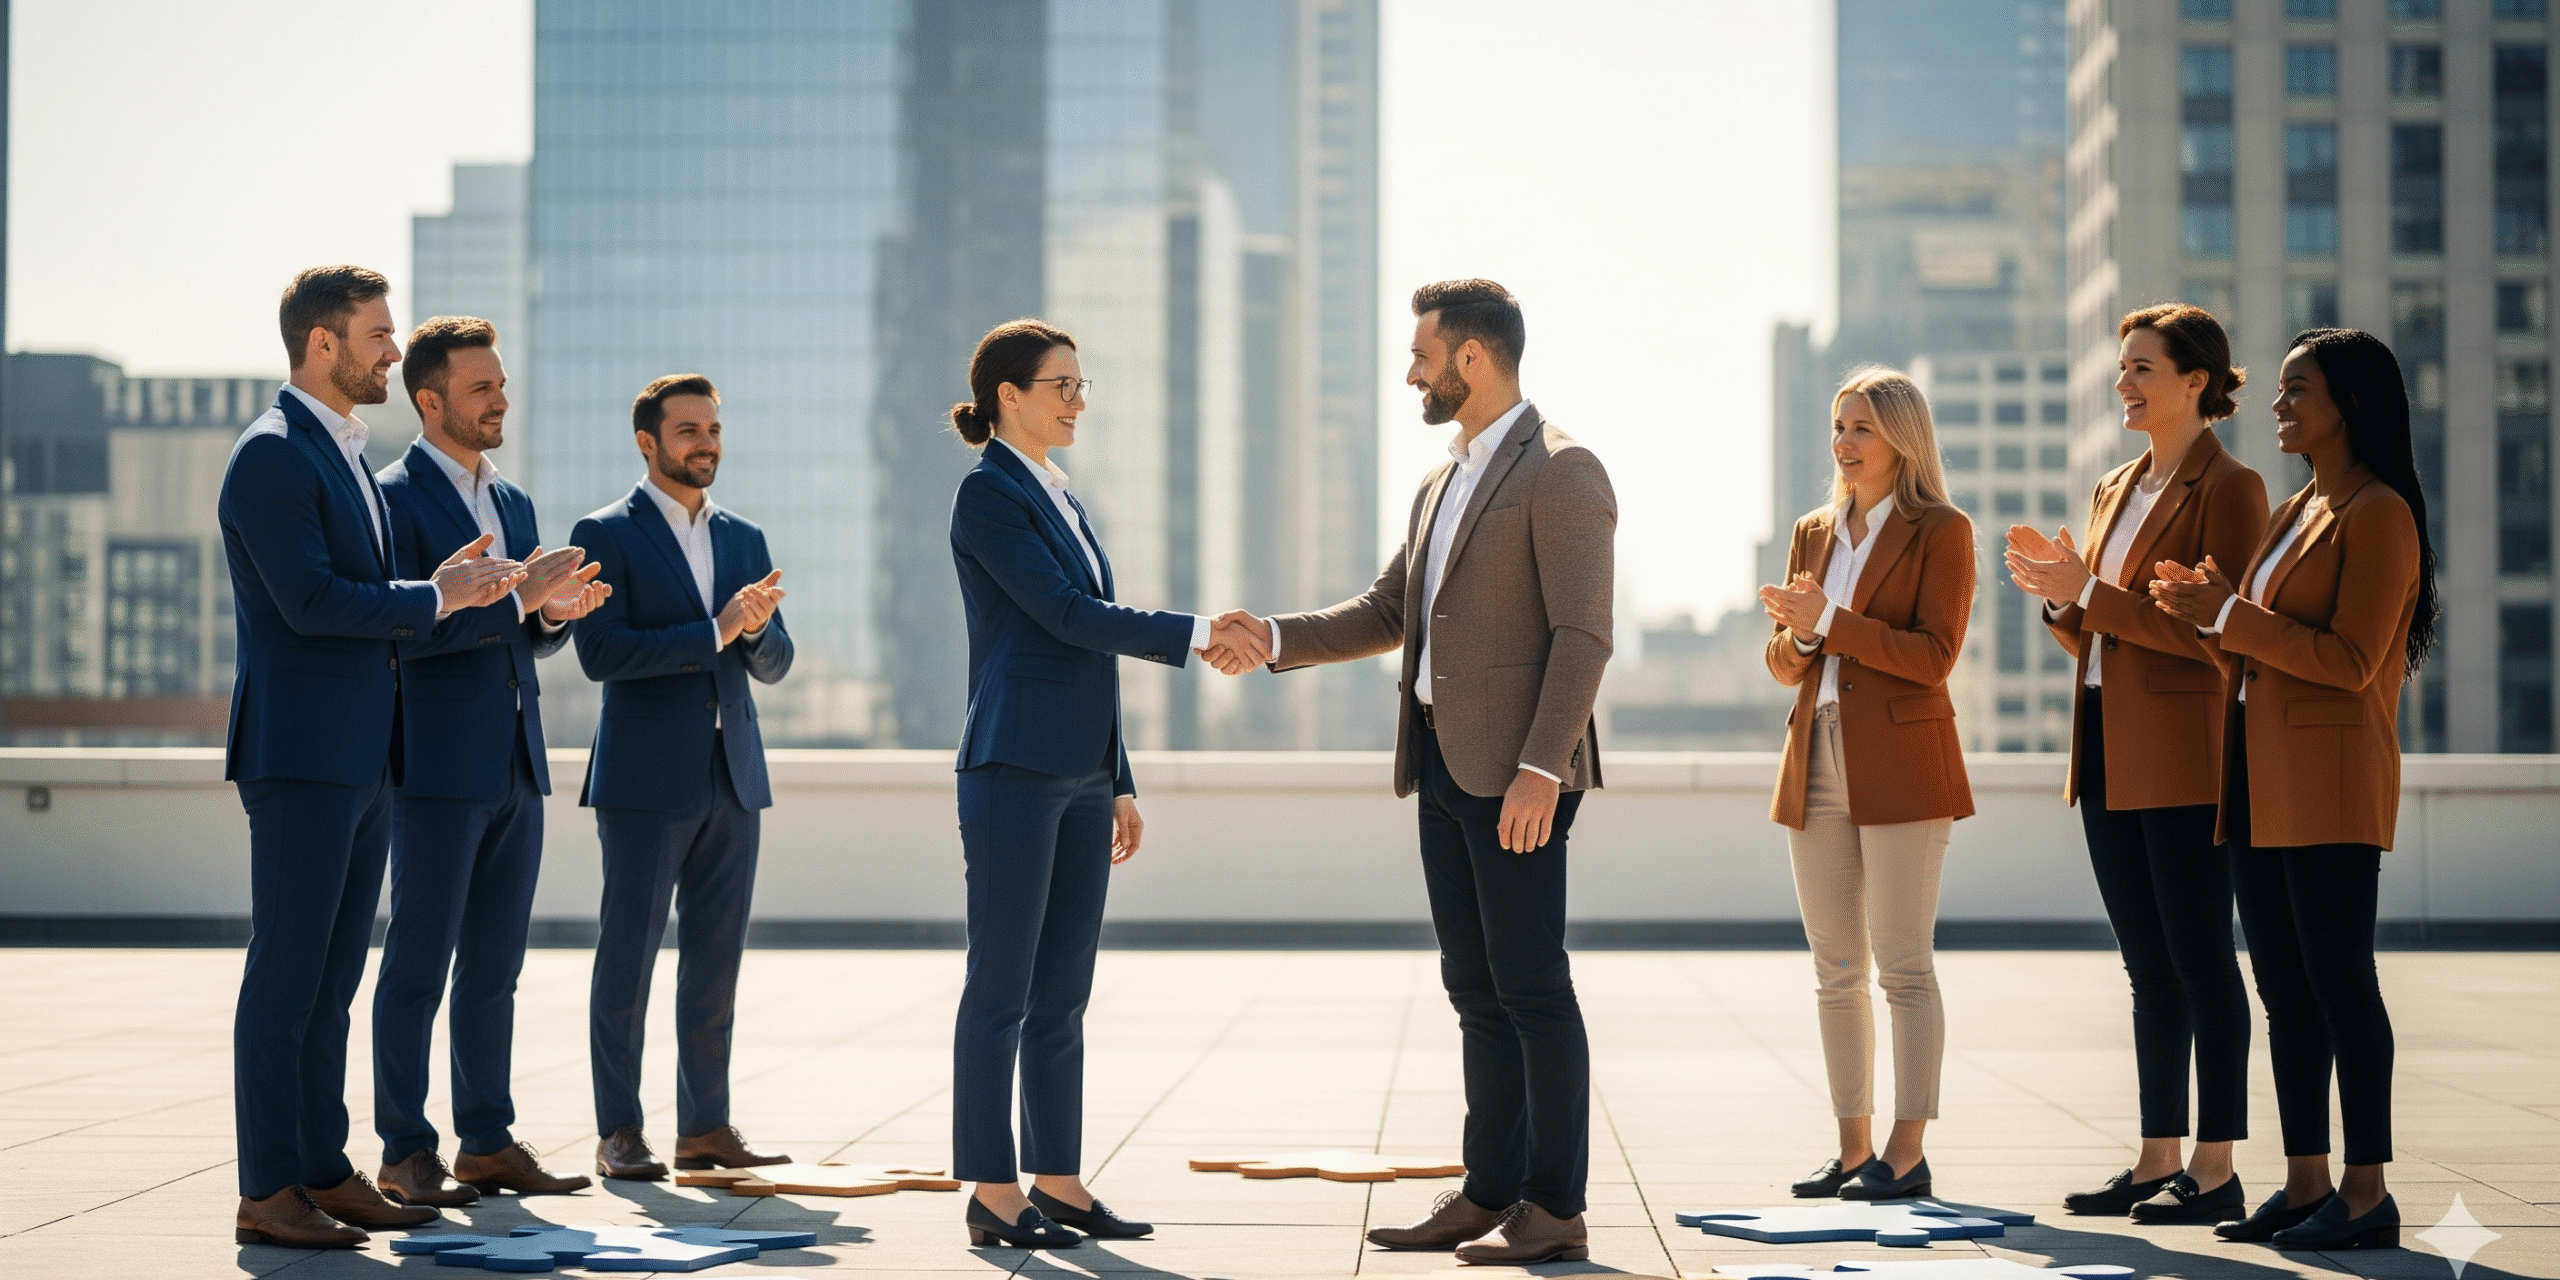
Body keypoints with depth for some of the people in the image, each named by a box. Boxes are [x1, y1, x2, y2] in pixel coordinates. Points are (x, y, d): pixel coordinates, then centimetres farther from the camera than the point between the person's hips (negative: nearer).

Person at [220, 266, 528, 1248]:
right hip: (300, 754, -9)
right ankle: (267, 1193, -1)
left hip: (361, 760, 9)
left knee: (331, 984, 12)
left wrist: (439, 588, 6)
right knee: (285, 981, -5)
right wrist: (434, 599, -11)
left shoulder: (346, 457, 19)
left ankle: (324, 1173, 17)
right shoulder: (271, 456, -12)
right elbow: (309, 601, -20)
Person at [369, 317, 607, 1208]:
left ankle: (489, 1142, 16)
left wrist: (556, 612, -1)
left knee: (494, 967, 10)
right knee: (418, 966, -3)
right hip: (438, 767, -7)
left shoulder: (514, 503, 17)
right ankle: (406, 1154, 2)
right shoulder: (393, 497, -7)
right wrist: (515, 597, -20)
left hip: (516, 767, 8)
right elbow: (400, 628, -17)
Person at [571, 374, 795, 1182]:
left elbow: (773, 662, 12)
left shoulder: (744, 539, 14)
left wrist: (755, 629, -10)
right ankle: (619, 1132, 5)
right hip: (645, 781, -5)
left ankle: (705, 1127, 13)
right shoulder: (605, 535, -3)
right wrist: (714, 632, -18)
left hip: (731, 779, 5)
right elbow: (600, 652, -14)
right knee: (627, 958, -1)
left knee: (716, 961, 7)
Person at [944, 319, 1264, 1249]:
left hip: (1081, 776, 8)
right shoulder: (987, 493, -7)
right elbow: (1065, 615, -16)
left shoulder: (1062, 501, 19)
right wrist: (1195, 636, -18)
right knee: (1002, 989, -4)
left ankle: (1058, 1182, 14)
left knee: (1063, 994, 9)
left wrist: (1120, 784, 17)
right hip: (1015, 770, -8)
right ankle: (993, 1195, 0)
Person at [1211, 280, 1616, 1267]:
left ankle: (1557, 1210, -1)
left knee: (1531, 985, -6)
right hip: (1445, 767, 9)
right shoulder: (1442, 484, 19)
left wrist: (1539, 769, -23)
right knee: (1476, 990, 10)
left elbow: (1582, 635, -16)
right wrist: (1276, 640, 8)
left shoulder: (1560, 472, -9)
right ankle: (1490, 1196, 16)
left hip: (1517, 773, -9)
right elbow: (1387, 615, 21)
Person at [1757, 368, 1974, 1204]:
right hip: (1818, 767, 6)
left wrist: (1830, 621, -17)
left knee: (1903, 964, -6)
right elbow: (1785, 666, 15)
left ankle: (1907, 1154, -2)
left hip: (1900, 769, -6)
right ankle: (1853, 1149, 13)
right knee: (1835, 970, 7)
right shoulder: (1813, 533, 16)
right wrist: (1795, 632, -7)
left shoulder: (1940, 532, -2)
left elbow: (1934, 655, -12)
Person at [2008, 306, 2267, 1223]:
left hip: (2184, 759, -8)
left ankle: (2215, 1171, 1)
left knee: (2199, 959, -4)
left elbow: (2216, 634, -16)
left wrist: (2088, 592, -18)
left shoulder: (2228, 488, -8)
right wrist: (2057, 591, 0)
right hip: (2110, 760, 8)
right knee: (2148, 968, 11)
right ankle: (2157, 1161, 16)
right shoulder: (2115, 490, 17)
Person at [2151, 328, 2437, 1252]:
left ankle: (2367, 1193, -2)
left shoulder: (2378, 514, -9)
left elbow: (2350, 661, -16)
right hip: (2262, 778, 9)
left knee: (2338, 981, -7)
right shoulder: (2294, 512, 19)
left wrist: (2230, 615, -15)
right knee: (2283, 989, 9)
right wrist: (2210, 615, 8)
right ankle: (2305, 1183, 14)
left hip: (2330, 778, -9)